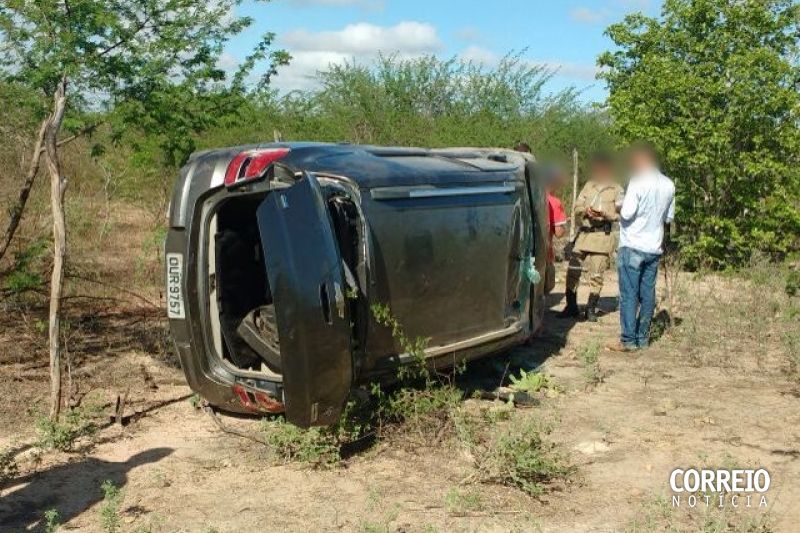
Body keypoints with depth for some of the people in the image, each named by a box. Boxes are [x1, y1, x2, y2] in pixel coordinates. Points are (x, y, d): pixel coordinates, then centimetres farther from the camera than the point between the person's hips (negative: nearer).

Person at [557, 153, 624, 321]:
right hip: (583, 233, 4)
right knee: (572, 271, 2)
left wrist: (604, 213, -19)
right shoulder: (589, 185, 16)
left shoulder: (616, 189, 3)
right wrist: (585, 210, -8)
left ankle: (591, 310, 10)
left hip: (603, 236, -4)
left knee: (597, 275, -2)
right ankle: (571, 307, 13)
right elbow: (576, 207, 13)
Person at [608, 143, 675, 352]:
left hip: (632, 247, -6)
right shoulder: (668, 185, 8)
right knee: (647, 294, 10)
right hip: (654, 248, 6)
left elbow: (627, 213, -19)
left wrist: (619, 208, 1)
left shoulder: (638, 181, -13)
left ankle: (629, 340, -3)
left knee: (629, 295, -3)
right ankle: (643, 338, 15)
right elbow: (669, 217, 15)